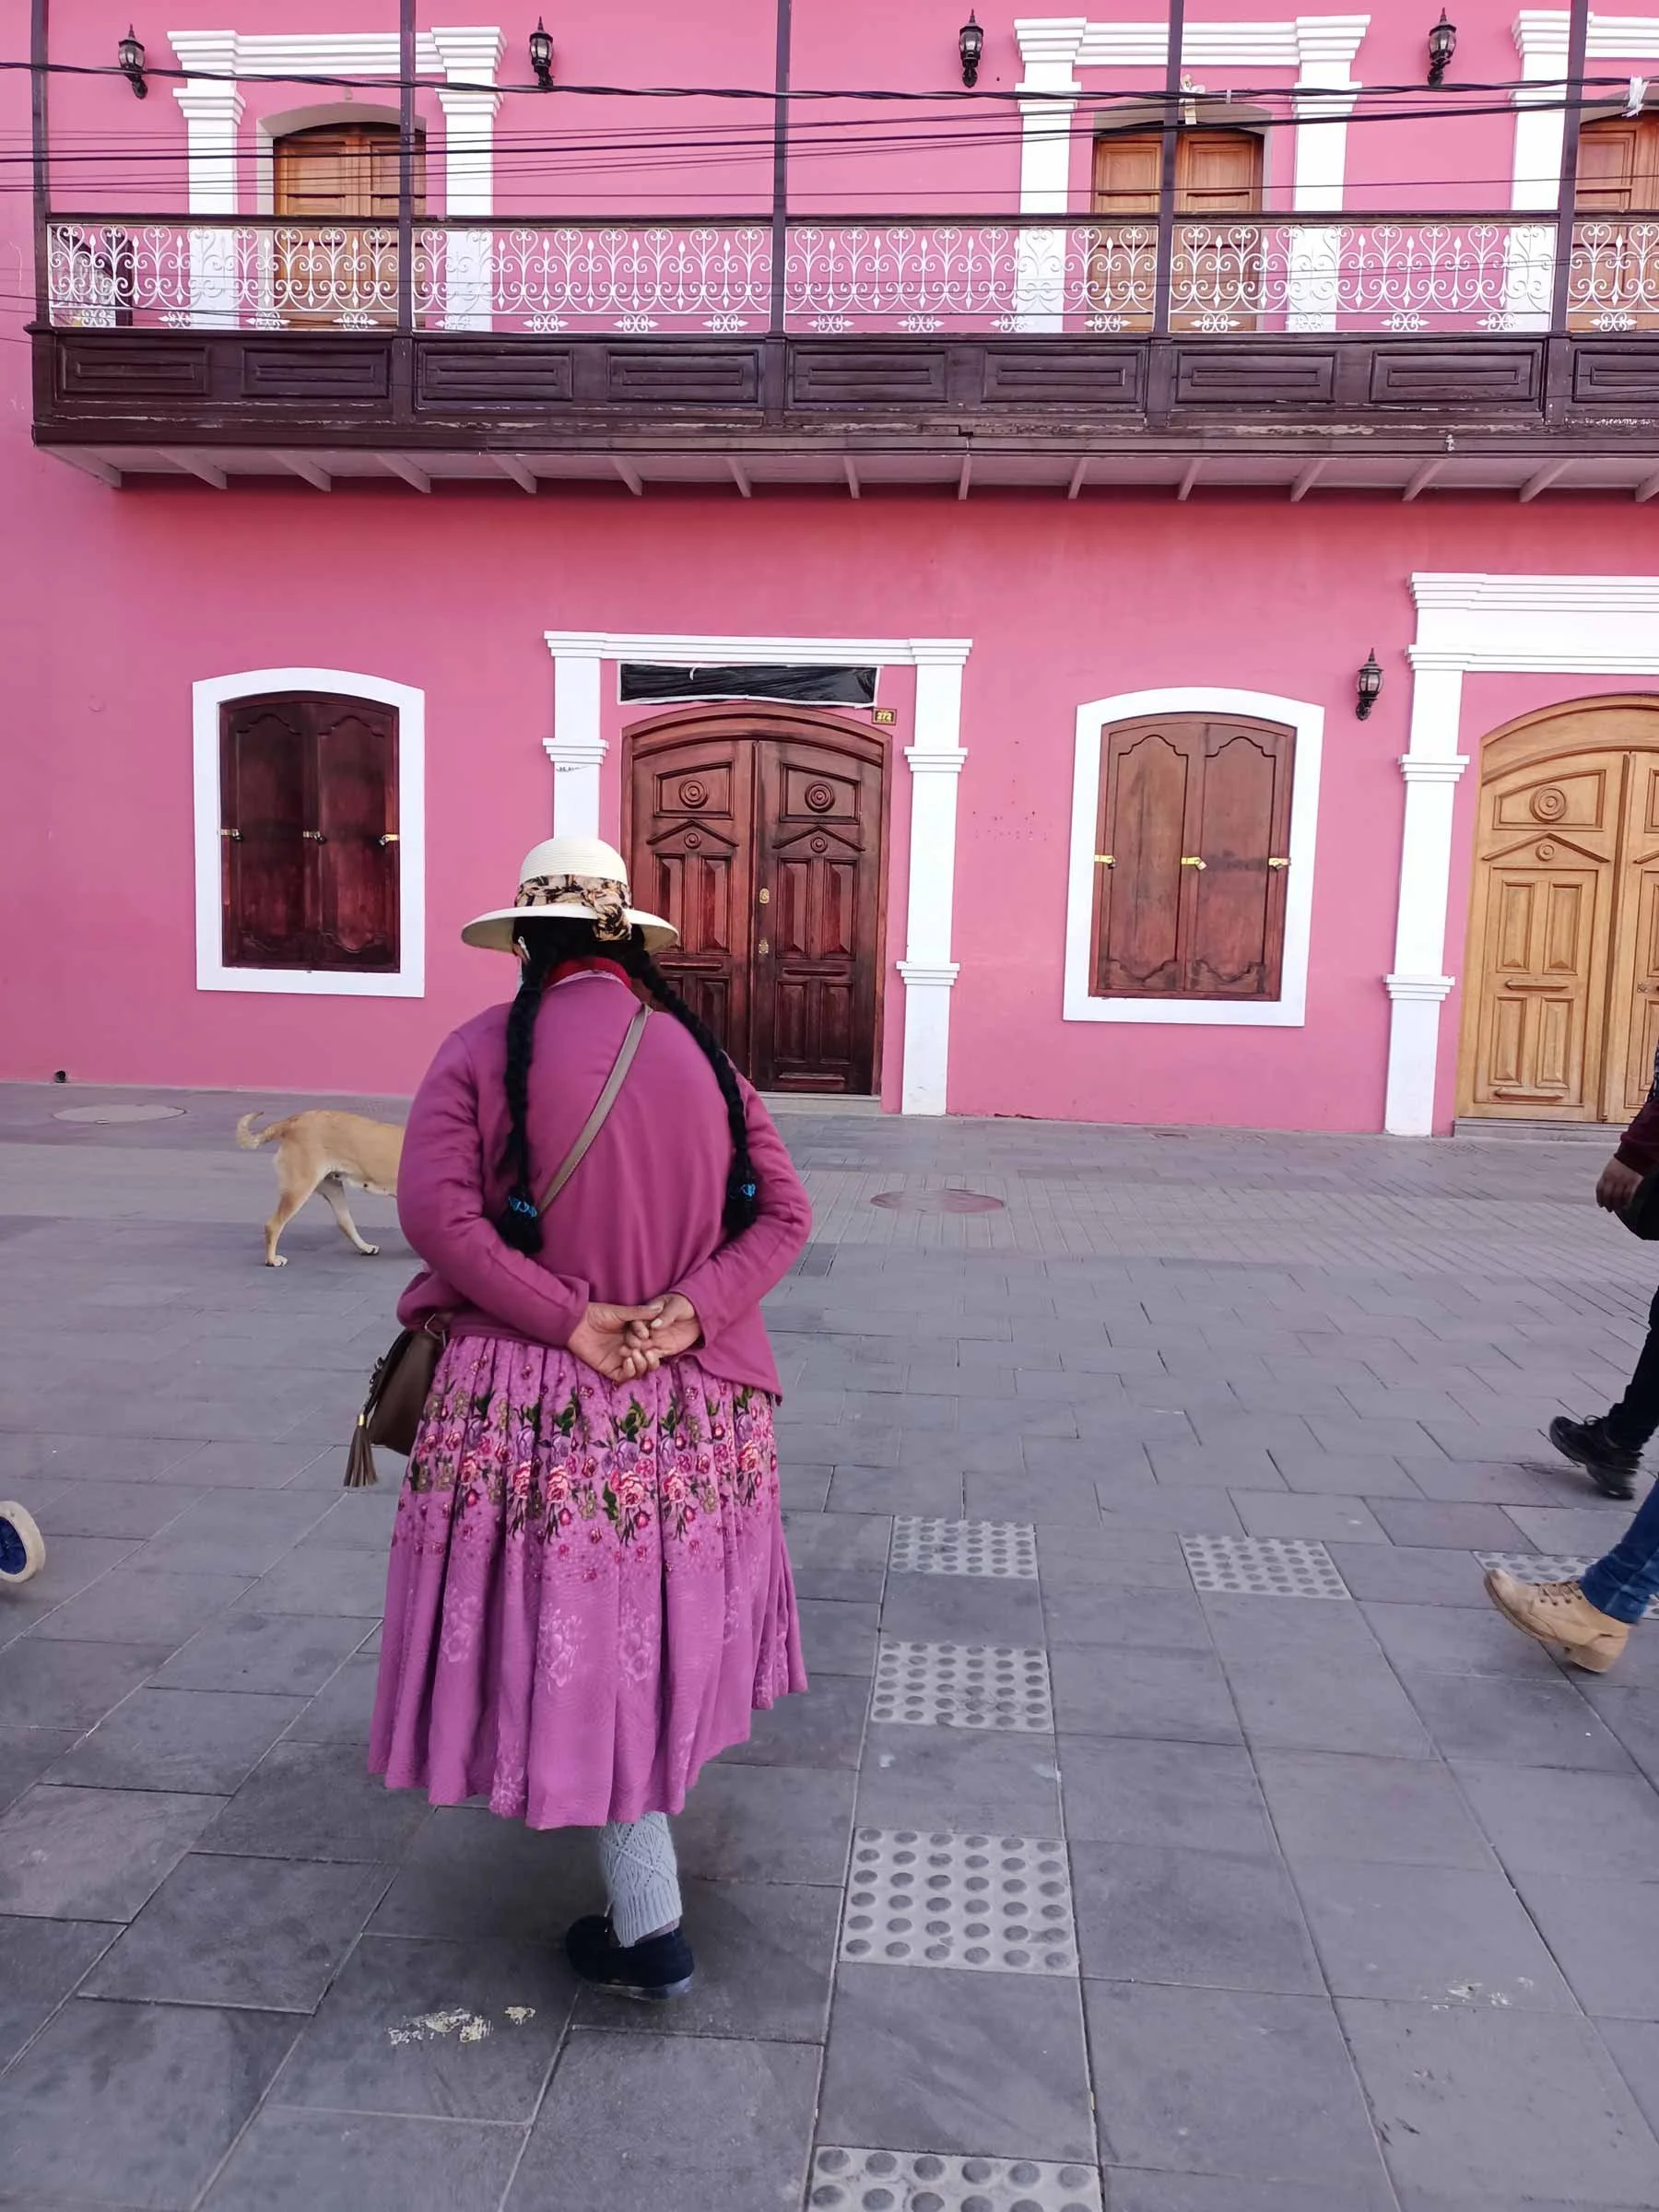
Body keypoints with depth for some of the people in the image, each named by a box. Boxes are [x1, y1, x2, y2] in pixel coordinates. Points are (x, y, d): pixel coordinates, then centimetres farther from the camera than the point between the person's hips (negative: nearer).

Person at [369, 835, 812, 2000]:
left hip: (538, 1402, -4)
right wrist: (691, 1309, -12)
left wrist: (570, 1321, -17)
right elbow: (782, 1211, -2)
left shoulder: (486, 1050, -9)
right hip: (693, 1403, 5)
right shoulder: (702, 1054, 2)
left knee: (583, 1643, 7)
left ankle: (649, 1926, 14)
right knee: (656, 1619, 25)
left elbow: (437, 1209, -19)